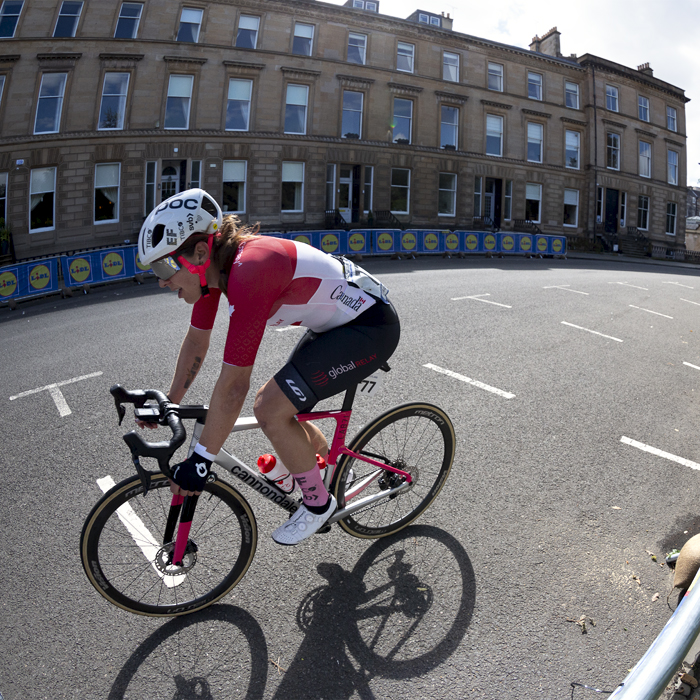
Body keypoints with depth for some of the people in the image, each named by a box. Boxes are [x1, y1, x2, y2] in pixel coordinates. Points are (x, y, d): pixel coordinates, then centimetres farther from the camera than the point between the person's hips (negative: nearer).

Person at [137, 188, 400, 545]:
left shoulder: (248, 272, -32)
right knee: (277, 406, 13)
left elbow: (233, 385, -31)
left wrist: (200, 460, -23)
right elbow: (196, 341, 9)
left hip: (371, 326, -9)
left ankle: (318, 502, 8)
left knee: (271, 409, -17)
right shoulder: (213, 264, -4)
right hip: (335, 324, 9)